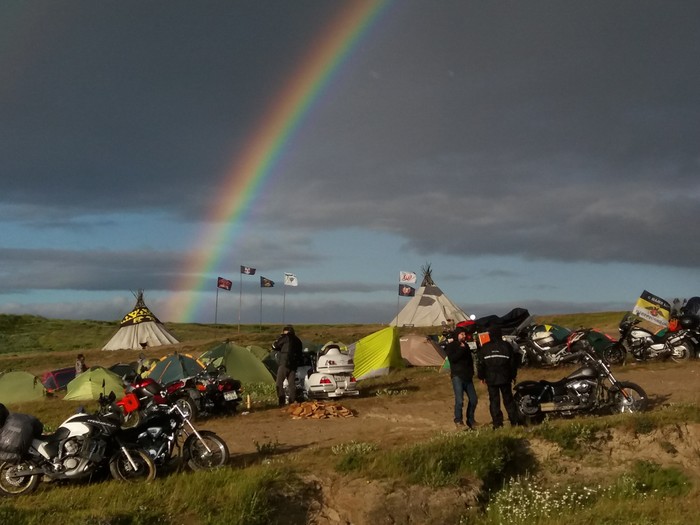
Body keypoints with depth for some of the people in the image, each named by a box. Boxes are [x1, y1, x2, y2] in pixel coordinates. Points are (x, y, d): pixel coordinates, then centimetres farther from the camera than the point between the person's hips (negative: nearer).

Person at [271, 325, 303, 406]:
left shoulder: (285, 337, -3)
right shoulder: (297, 340, 19)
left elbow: (274, 346, -3)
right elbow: (300, 354, 21)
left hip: (284, 363, -7)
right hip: (294, 365, 7)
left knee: (279, 383, -6)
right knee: (291, 383, 8)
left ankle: (281, 401, -16)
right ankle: (292, 402, 4)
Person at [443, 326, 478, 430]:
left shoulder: (465, 346, 19)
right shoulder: (451, 346, 0)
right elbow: (452, 358, -17)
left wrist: (471, 372, 16)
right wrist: (461, 349, -16)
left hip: (467, 377, 7)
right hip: (457, 376, -6)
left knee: (473, 399, 4)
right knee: (459, 400, -15)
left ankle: (470, 420, 17)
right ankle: (458, 421, -4)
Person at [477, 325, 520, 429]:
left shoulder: (484, 348, -1)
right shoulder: (506, 346, 0)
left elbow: (480, 363, 1)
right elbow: (513, 361, 4)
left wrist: (481, 376, 12)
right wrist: (513, 375, 14)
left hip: (491, 379, -1)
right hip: (505, 378, 1)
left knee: (494, 401, 2)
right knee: (508, 400, 10)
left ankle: (497, 423, -2)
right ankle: (514, 421, 9)